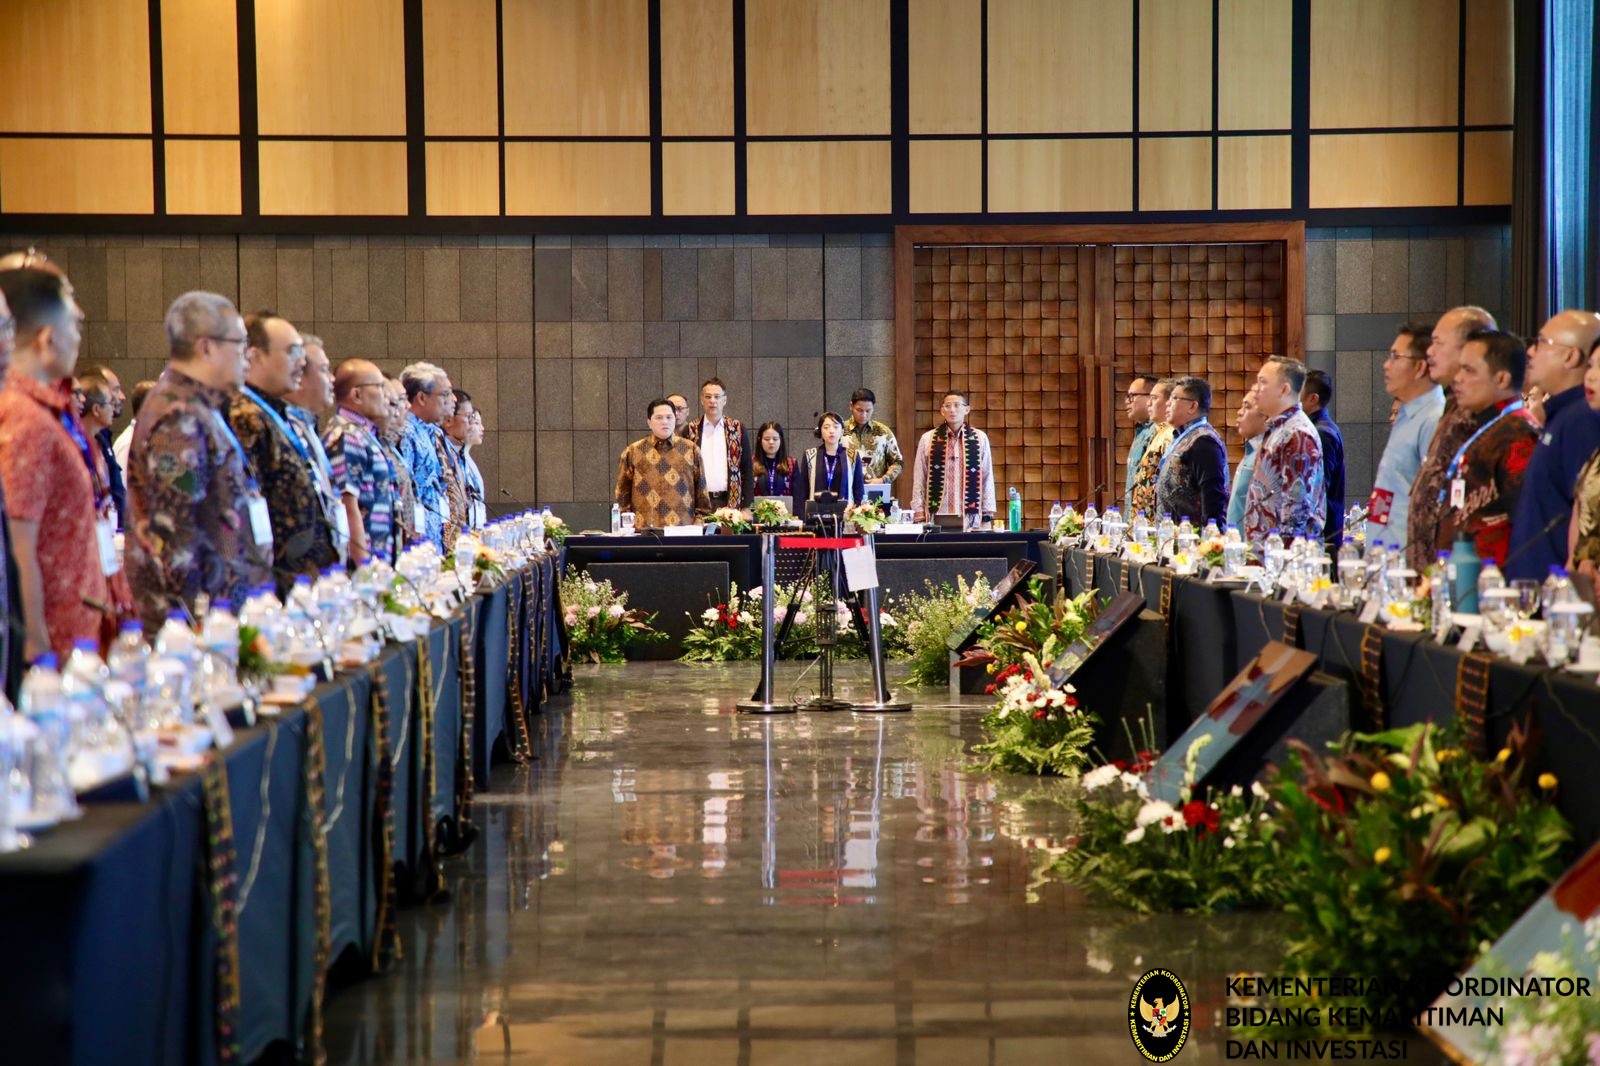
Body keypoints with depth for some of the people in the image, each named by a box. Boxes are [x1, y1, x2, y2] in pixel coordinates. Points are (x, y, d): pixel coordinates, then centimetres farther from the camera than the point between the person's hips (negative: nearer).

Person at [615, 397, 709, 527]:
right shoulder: (632, 452, 8)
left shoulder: (691, 449, 10)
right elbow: (622, 492, 9)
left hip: (683, 528, 1)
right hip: (645, 530, -1)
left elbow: (700, 488, 11)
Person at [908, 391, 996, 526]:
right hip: (937, 515, 0)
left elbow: (987, 478, 7)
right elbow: (919, 480, 5)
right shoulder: (927, 439, 4)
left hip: (971, 516, 0)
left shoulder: (980, 438, 5)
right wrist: (919, 517, 1)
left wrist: (987, 516, 4)